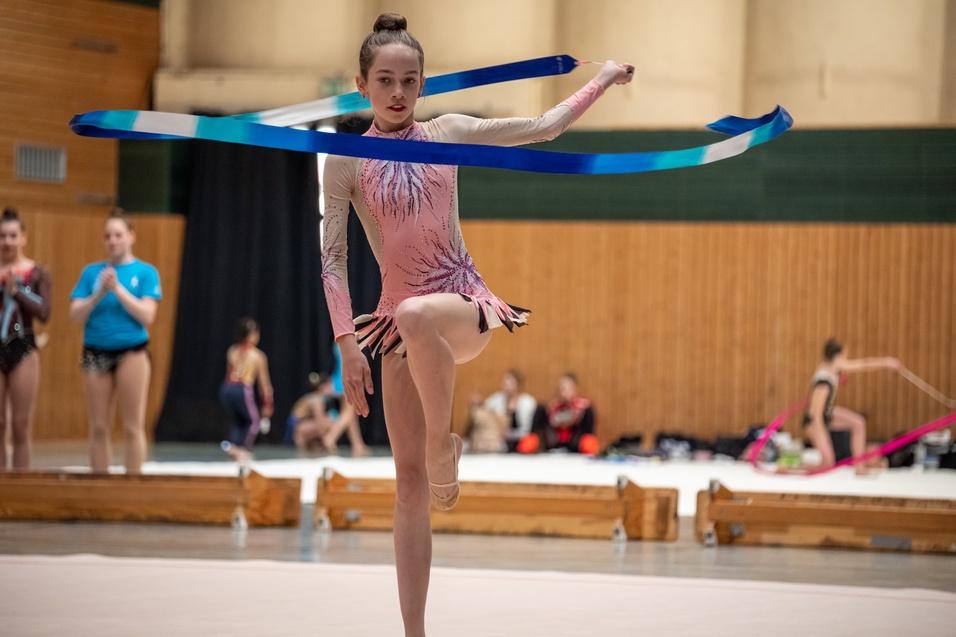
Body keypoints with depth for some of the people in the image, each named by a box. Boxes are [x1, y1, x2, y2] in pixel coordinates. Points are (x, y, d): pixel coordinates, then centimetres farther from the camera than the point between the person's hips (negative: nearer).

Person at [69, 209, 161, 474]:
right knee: (99, 428, 4)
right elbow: (76, 315, 2)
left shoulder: (145, 272, 2)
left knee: (133, 427, -4)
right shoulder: (91, 272, 8)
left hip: (132, 352, -3)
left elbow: (147, 316, -9)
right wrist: (99, 293, -13)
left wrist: (117, 288, -14)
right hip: (96, 352, 3)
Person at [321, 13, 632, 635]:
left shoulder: (448, 133, 4)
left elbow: (542, 127, 13)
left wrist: (604, 80, 16)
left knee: (415, 317, -41)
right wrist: (348, 345, -10)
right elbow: (333, 258, -2)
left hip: (464, 303, -1)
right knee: (409, 481, -2)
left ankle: (444, 443, -19)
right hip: (398, 320, 1)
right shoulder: (346, 161, 0)